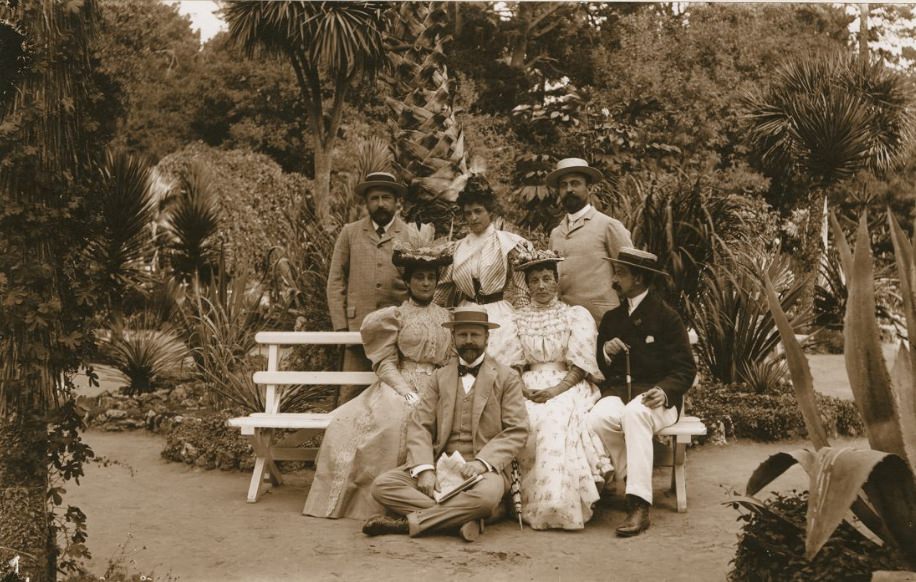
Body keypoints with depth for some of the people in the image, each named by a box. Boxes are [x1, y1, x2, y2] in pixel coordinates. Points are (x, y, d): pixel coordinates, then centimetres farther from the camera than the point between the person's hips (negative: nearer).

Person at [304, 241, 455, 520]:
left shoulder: (446, 317, 20)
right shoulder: (394, 316, 11)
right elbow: (385, 363, 2)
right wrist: (408, 393, -15)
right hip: (399, 386, -2)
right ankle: (371, 499, -25)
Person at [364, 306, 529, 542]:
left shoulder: (507, 378, 7)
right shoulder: (441, 376, 16)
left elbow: (516, 432, -1)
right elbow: (419, 426, 5)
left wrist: (482, 462, -17)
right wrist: (424, 469, -13)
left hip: (485, 468, -3)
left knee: (485, 496, -39)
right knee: (382, 485, -20)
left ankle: (409, 521, -24)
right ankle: (462, 519, -25)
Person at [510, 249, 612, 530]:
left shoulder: (577, 315, 10)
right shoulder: (517, 319, 18)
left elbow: (581, 365, -1)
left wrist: (555, 390, -17)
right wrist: (523, 389, -11)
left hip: (568, 388, -2)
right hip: (529, 389, 2)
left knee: (556, 420, -34)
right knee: (524, 421, -31)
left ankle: (559, 504, -32)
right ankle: (527, 503, -24)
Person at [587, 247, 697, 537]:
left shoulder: (666, 316, 2)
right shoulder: (611, 318, 19)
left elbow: (685, 369, -2)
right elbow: (598, 369, 22)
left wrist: (664, 391, -22)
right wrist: (606, 352, -1)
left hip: (655, 396, -4)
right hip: (617, 391, 4)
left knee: (634, 413, -40)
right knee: (597, 418, -32)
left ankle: (639, 506, -40)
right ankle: (633, 481, -14)